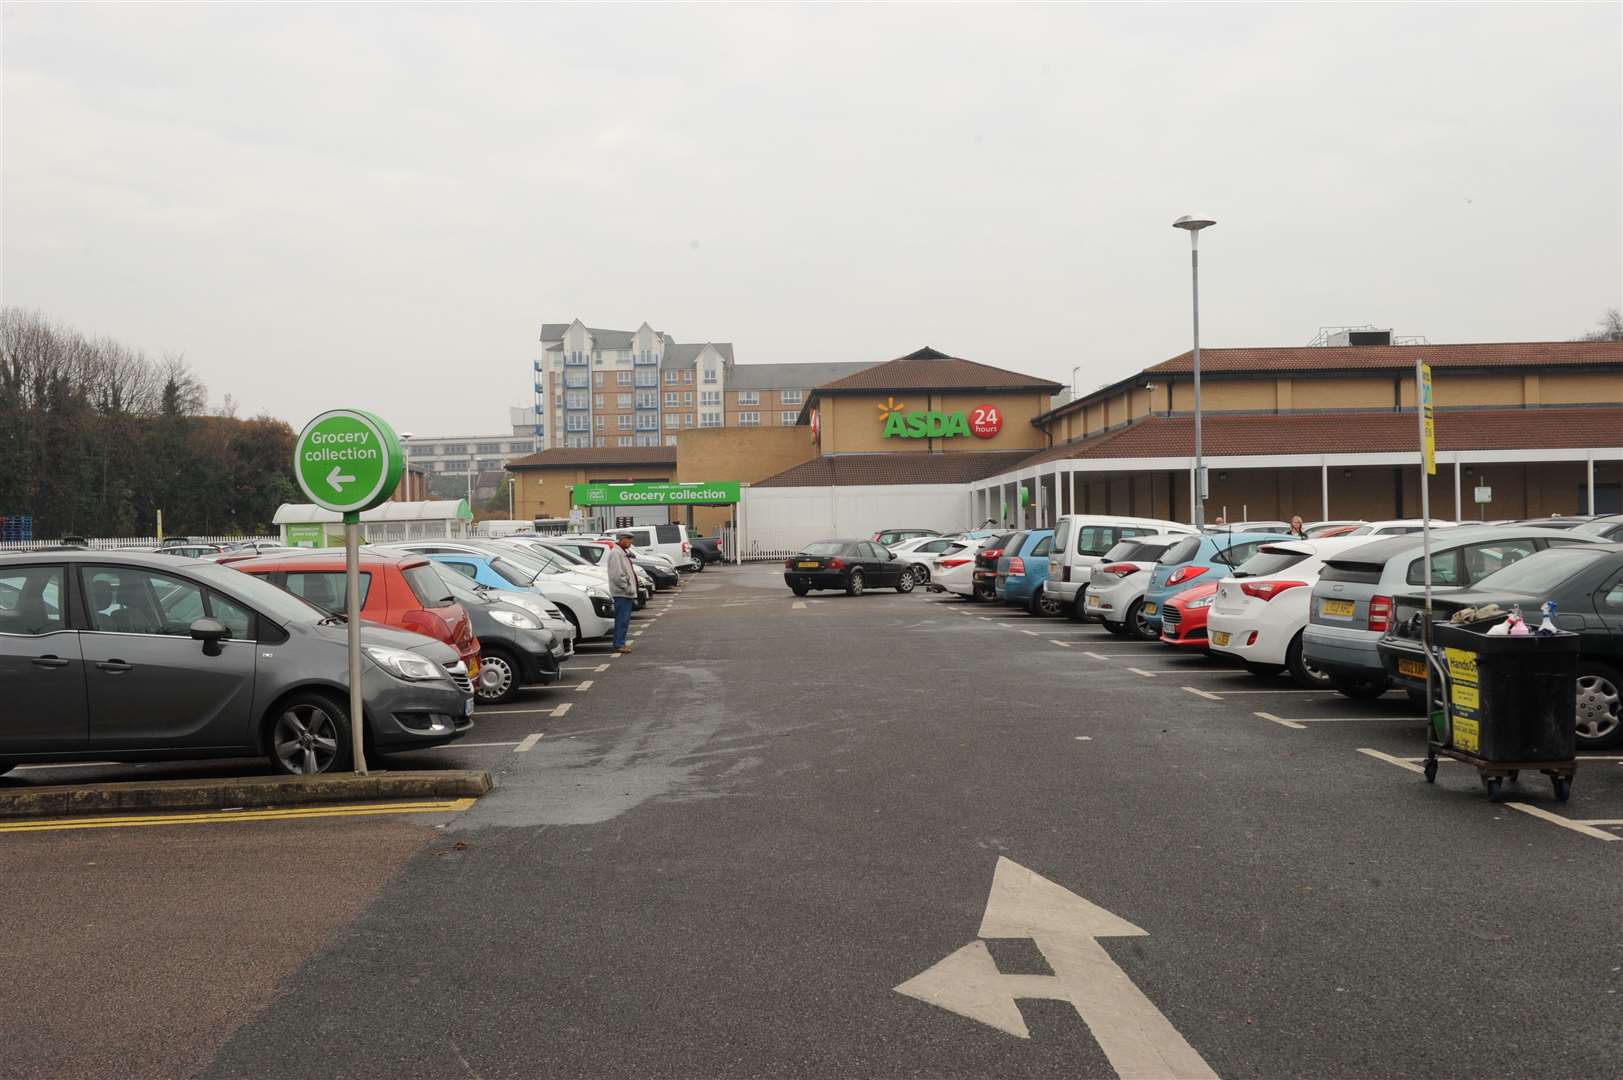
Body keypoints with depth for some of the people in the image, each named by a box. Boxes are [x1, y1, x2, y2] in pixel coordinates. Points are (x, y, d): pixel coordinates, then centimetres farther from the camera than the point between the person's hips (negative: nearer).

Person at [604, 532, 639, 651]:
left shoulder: (623, 552, 19)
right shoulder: (616, 553, -15)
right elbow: (617, 575, -22)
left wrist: (631, 589, 20)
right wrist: (628, 589, -19)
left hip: (626, 593, 10)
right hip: (622, 593, -10)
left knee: (623, 619, 13)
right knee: (622, 619, -9)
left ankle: (620, 643, 19)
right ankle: (619, 644, -8)